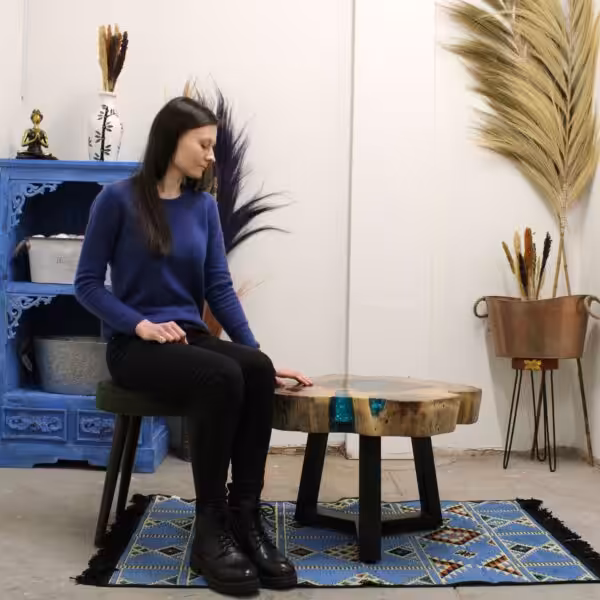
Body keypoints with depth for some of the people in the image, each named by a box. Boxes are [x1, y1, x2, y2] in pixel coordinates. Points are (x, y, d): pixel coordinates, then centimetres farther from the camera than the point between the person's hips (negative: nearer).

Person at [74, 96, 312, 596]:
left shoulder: (205, 206, 8)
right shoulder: (118, 199, -5)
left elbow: (219, 288, 4)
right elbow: (88, 283, -4)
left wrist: (255, 349, -7)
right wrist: (140, 324, -19)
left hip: (191, 338, 5)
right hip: (133, 346, -5)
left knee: (257, 368, -27)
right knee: (222, 377, -33)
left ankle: (245, 518, -24)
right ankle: (210, 529, -24)